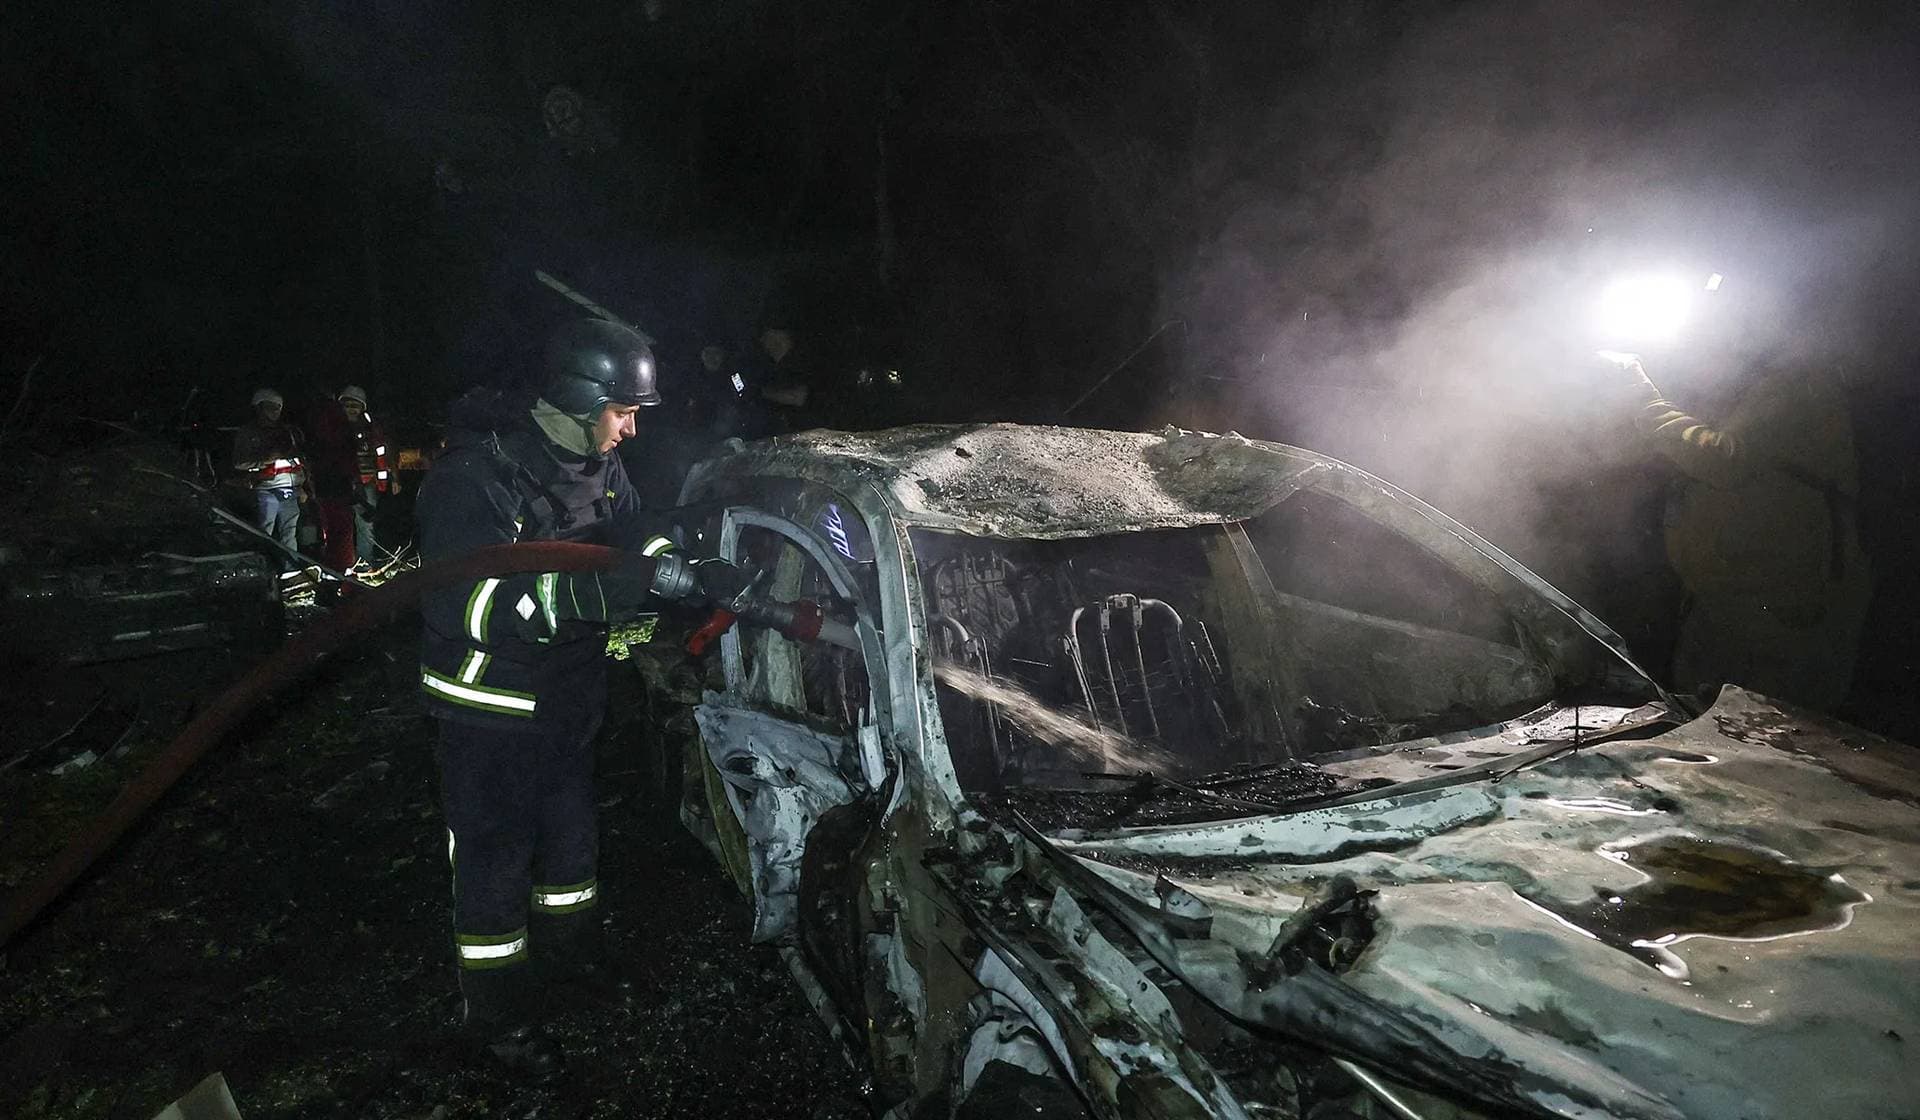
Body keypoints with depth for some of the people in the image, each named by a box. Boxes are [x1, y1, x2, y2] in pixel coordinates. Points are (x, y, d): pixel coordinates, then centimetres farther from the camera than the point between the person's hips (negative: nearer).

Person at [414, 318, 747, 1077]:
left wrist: (694, 573, -14)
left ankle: (569, 953, 46)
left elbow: (634, 535, 9)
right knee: (495, 859, 6)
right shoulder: (476, 474, -26)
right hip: (491, 708, -7)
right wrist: (620, 584, -41)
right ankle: (495, 1015, 26)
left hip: (568, 696, 7)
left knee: (570, 835, 22)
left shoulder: (596, 464, -2)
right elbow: (472, 602, -35)